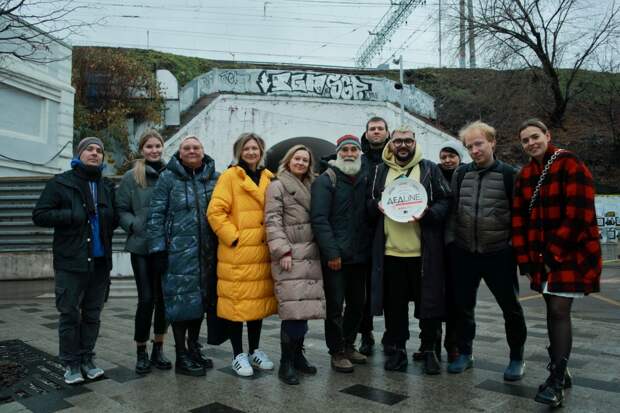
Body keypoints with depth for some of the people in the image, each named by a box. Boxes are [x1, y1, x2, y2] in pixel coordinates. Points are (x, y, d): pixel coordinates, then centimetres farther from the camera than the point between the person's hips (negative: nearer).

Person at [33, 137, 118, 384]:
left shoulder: (107, 187, 12)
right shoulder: (60, 183, 1)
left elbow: (116, 217, 22)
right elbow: (39, 215, -3)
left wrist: (108, 217, -1)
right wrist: (72, 216, -14)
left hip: (100, 261, 4)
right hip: (71, 262, -4)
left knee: (92, 314, 10)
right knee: (70, 314, 1)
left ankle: (87, 360, 22)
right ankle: (71, 364, 13)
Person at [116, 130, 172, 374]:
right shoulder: (131, 177, 1)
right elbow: (121, 210, 1)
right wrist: (136, 225, -14)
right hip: (141, 246, -2)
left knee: (163, 298, 9)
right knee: (146, 299, -2)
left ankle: (158, 350, 25)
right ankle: (141, 353, 16)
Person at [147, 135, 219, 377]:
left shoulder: (215, 178, 9)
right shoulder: (168, 178, 2)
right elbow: (155, 216, -1)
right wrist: (157, 249, -8)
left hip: (206, 253, 4)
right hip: (178, 251, -3)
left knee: (200, 299, 12)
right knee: (181, 300, 0)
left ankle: (194, 348, 29)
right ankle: (181, 357, 13)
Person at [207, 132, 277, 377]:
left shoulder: (269, 178, 13)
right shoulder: (230, 176, -2)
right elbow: (215, 212, -10)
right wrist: (233, 237, -12)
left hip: (262, 252, 5)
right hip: (237, 253, -5)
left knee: (259, 300, 12)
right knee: (237, 302, 0)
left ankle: (255, 351, 27)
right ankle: (238, 355, 15)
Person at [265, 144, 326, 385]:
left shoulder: (310, 187, 21)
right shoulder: (277, 186, 2)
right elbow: (272, 221, -7)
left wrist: (323, 249, 16)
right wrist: (283, 251, -16)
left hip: (311, 257, 6)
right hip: (290, 256, -6)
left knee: (304, 309, 7)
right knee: (294, 310, -11)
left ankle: (297, 355, 22)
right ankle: (286, 363, 1)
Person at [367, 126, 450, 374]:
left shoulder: (429, 169, 5)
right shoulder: (380, 171, 11)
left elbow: (445, 202, 3)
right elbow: (370, 202, 16)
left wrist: (429, 213, -16)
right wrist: (377, 206, -7)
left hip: (424, 250, -2)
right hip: (390, 250, 2)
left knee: (428, 301, 6)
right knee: (394, 303, 10)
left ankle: (429, 350, 24)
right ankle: (398, 349, 25)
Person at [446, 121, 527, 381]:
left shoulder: (508, 174, -3)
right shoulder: (460, 174, 6)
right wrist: (450, 241, 5)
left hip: (499, 254, -3)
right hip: (464, 253, 3)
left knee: (511, 307, 7)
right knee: (463, 306, 11)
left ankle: (517, 358, 27)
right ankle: (465, 354, 28)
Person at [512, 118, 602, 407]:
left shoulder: (570, 164, -10)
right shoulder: (525, 175, 10)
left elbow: (577, 214, -17)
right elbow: (519, 219, 8)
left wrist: (556, 252, -16)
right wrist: (525, 258, 2)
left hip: (571, 251, -6)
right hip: (543, 255, 7)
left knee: (559, 311, -9)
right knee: (553, 311, 12)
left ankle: (556, 380, -3)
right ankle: (560, 371, 23)